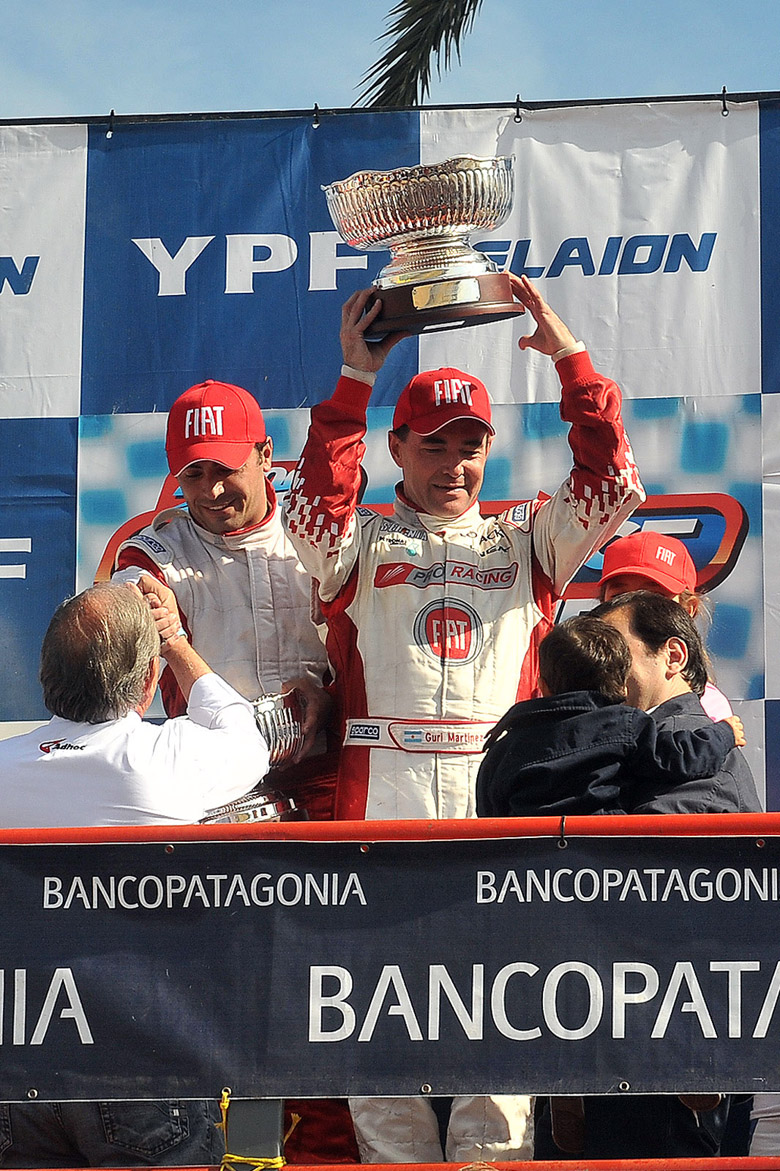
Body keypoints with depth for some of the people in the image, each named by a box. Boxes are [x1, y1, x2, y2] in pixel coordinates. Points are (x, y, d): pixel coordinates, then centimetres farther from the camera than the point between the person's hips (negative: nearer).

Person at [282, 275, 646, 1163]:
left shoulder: (525, 541, 17)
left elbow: (612, 488, 4)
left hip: (500, 789, 1)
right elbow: (313, 514, -8)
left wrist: (569, 357, 2)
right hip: (380, 789, -1)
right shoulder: (362, 544, 14)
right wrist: (353, 381, -10)